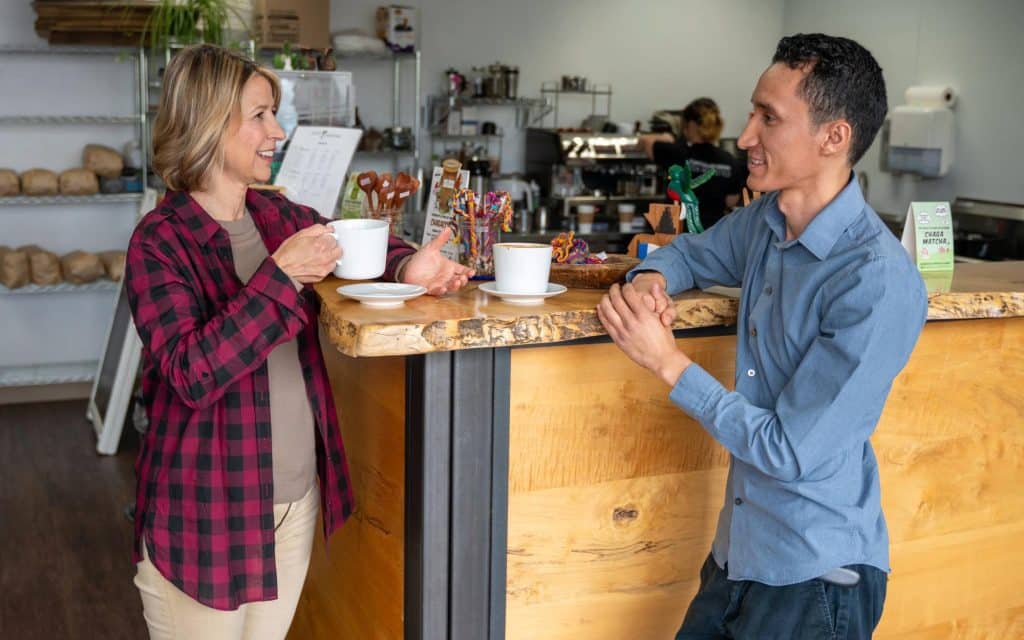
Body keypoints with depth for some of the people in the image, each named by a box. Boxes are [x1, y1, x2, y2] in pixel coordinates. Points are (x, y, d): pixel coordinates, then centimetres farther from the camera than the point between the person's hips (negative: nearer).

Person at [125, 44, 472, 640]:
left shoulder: (278, 215, 3)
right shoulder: (161, 240, -14)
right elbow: (192, 373, -23)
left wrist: (408, 267, -9)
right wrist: (280, 275, -30)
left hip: (298, 496, 6)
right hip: (209, 508, -6)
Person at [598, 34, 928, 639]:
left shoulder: (879, 283, -25)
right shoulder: (767, 218, -1)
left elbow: (791, 452, -23)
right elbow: (690, 252, 20)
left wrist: (668, 361, -19)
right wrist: (650, 280, -4)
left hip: (816, 577, -7)